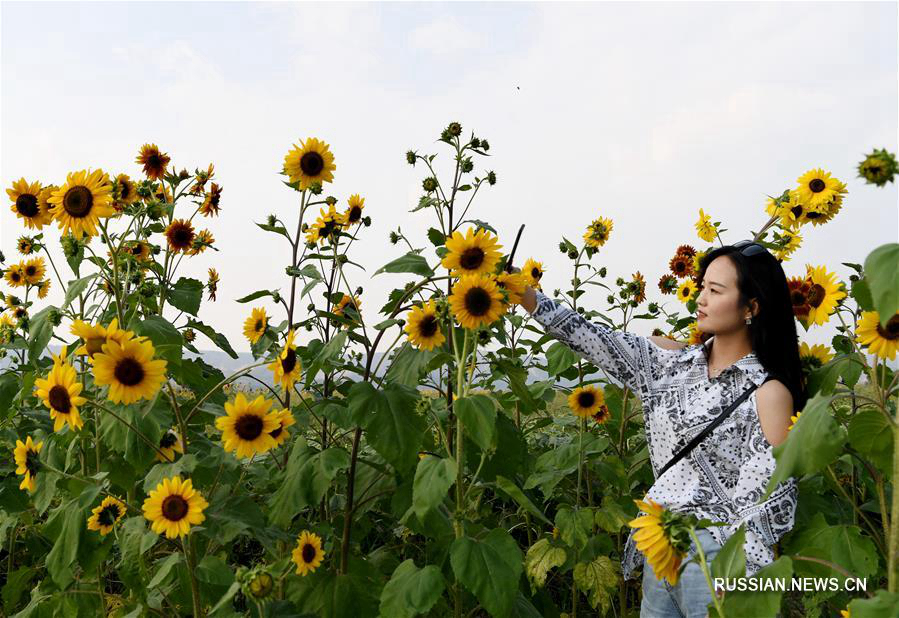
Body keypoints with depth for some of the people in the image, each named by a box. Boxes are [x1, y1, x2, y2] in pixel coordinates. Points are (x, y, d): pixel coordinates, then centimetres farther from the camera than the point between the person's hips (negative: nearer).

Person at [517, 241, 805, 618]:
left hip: (718, 557, -5)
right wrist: (524, 295, -7)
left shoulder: (768, 392, -11)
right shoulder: (674, 360, 5)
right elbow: (597, 341, 0)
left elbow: (770, 504, -12)